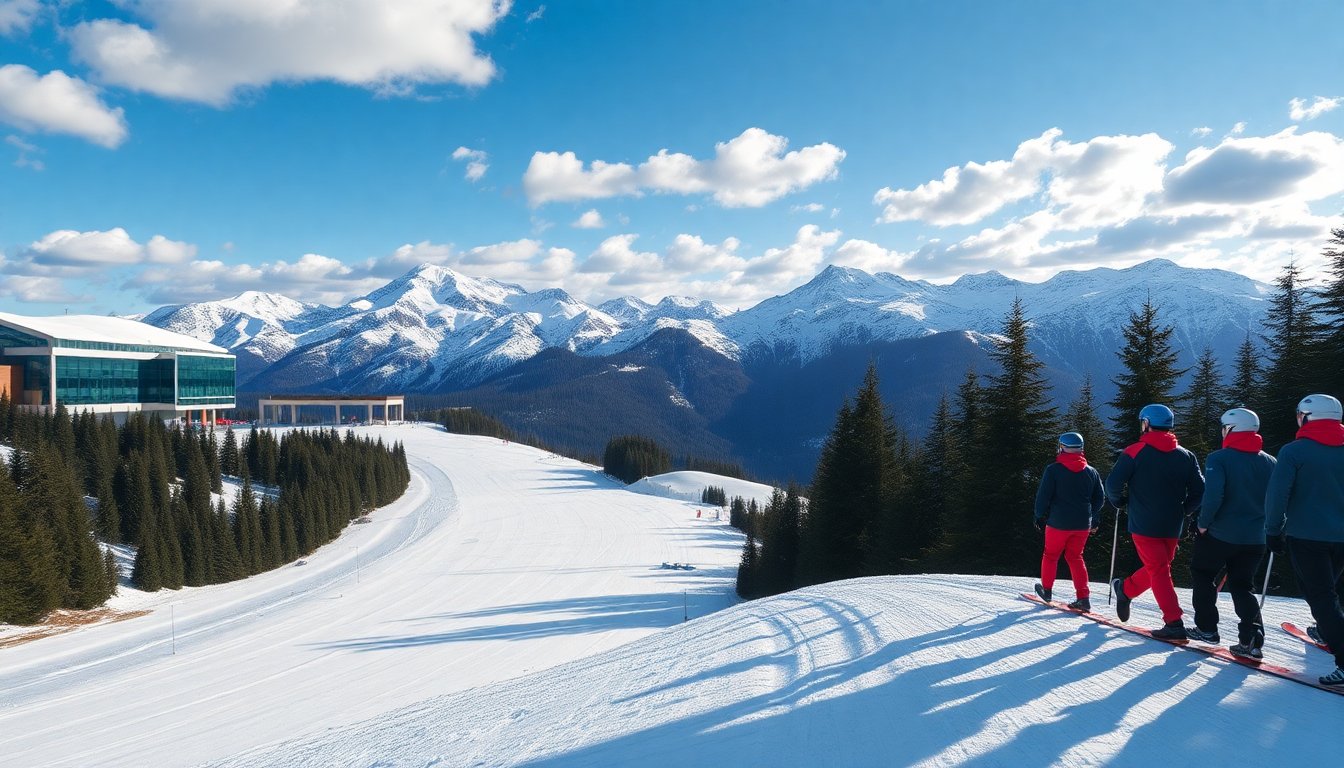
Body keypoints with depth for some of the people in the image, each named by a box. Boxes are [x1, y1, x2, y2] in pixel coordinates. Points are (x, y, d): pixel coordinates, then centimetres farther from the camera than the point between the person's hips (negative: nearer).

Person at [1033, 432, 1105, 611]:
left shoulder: (1053, 470, -11)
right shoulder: (1092, 472, 4)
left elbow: (1043, 497, -11)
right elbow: (1099, 499, 10)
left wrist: (1040, 516, 3)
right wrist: (1092, 520, 21)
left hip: (1058, 523, -4)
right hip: (1082, 525, 4)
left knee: (1050, 555, 14)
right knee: (1075, 557, 13)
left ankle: (1046, 590, 26)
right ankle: (1083, 597, 3)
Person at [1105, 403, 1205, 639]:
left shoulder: (1134, 452, -8)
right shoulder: (1185, 456, 5)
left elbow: (1113, 484, -12)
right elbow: (1199, 492, 4)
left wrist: (1120, 502, 8)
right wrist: (1180, 511, 15)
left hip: (1144, 525, -3)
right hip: (1173, 527, 3)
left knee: (1158, 570, 2)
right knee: (1159, 567, 18)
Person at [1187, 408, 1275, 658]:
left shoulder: (1219, 459, -12)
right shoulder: (1270, 462, 6)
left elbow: (1213, 495, -23)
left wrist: (1203, 522, -10)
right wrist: (1266, 525, 16)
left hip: (1220, 534, -5)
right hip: (1255, 538, 5)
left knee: (1202, 574, 17)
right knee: (1242, 585, 14)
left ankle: (1206, 628, 18)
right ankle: (1251, 639, -2)